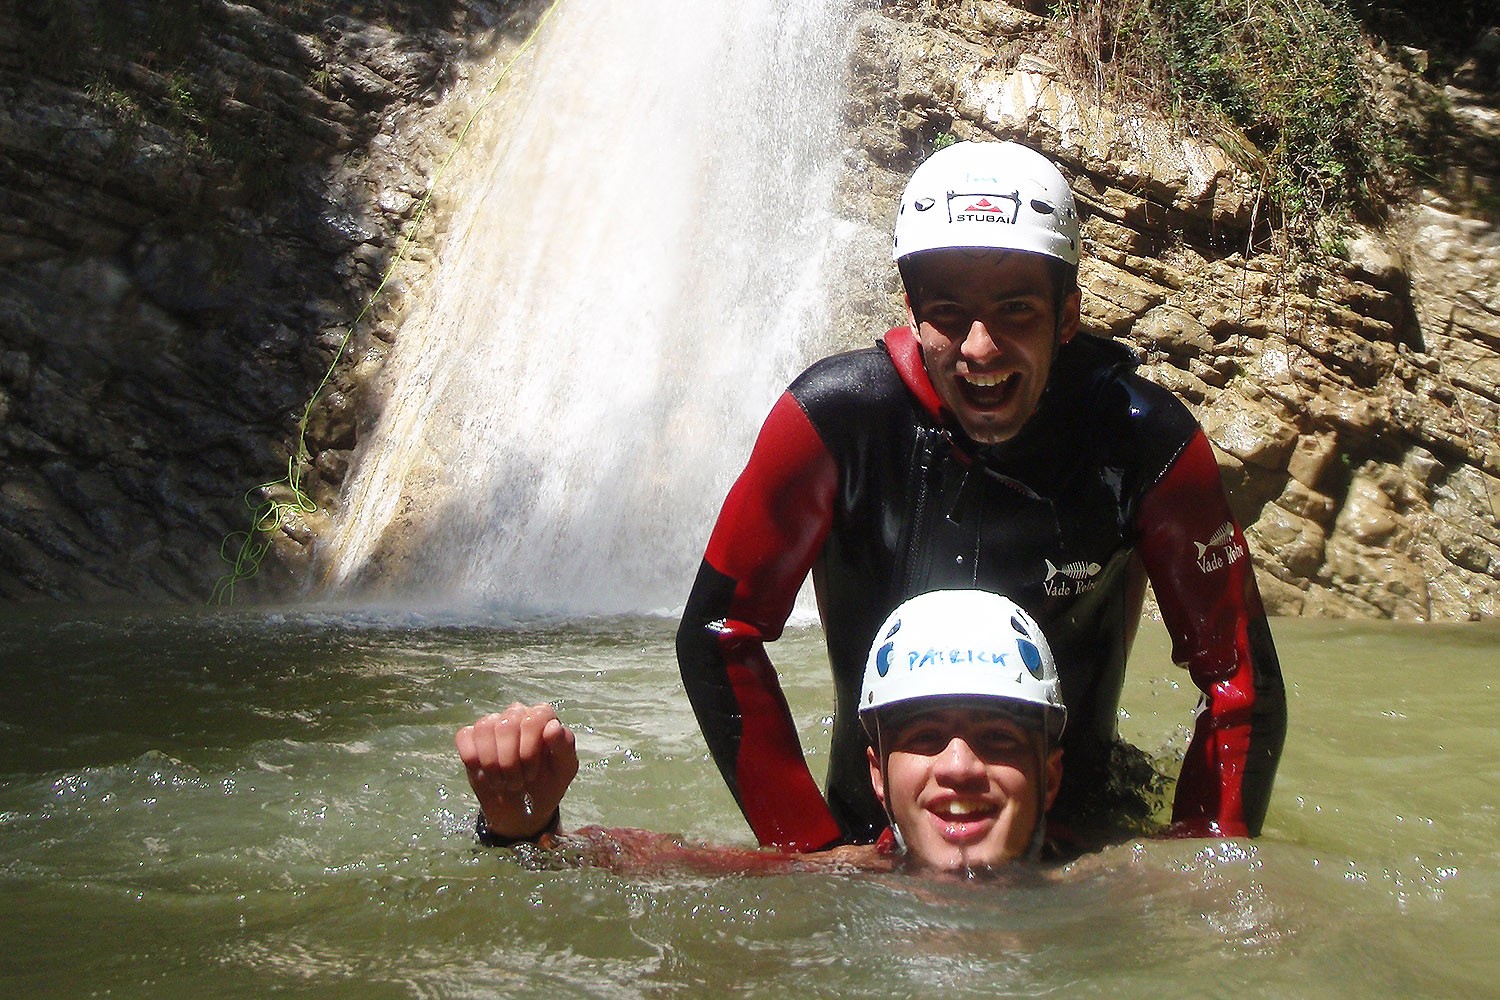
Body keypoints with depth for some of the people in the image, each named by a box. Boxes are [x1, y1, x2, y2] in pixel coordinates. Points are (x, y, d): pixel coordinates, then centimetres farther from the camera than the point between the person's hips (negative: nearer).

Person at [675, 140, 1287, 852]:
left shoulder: (1148, 440, -18)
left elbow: (1241, 684, -8)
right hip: (871, 837, 0)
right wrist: (815, 852, -14)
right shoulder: (834, 414, -20)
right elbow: (717, 631, -12)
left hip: (1077, 849, 1)